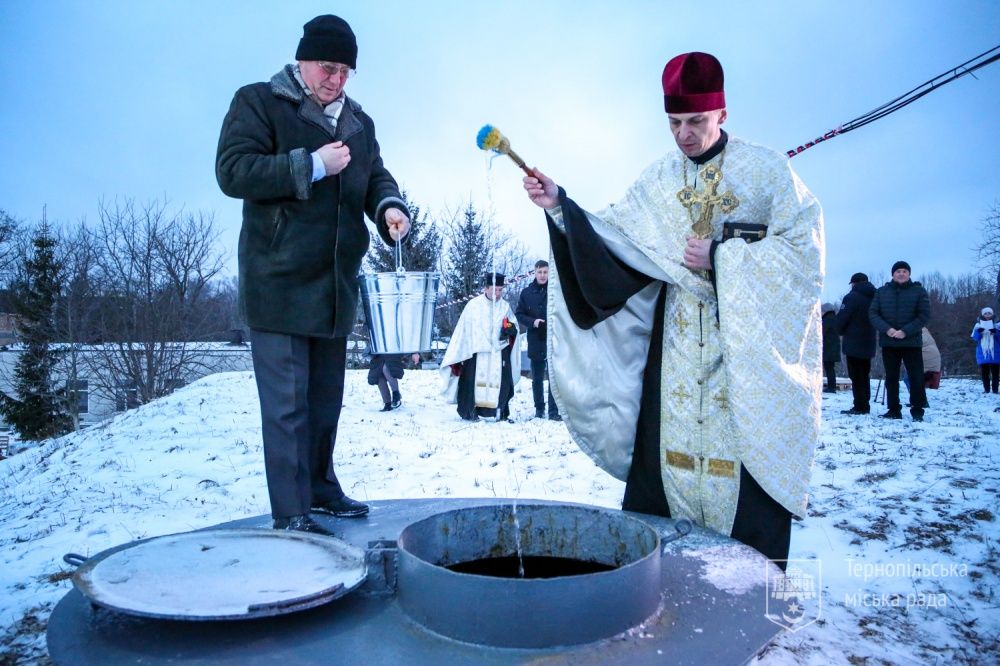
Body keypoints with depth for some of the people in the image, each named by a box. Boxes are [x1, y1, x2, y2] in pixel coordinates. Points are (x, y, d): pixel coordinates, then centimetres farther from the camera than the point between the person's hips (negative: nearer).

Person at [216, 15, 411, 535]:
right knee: (287, 403, -6)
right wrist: (311, 165, -15)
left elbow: (375, 177, 17)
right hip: (278, 283, -6)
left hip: (336, 284, 6)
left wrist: (390, 206, -6)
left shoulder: (359, 122, 17)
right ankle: (291, 513, 3)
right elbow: (232, 171, -11)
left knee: (326, 397, 14)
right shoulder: (257, 102, -1)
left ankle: (320, 486, 29)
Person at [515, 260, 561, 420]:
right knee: (537, 378, 12)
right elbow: (519, 314, 6)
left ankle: (554, 411, -2)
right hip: (535, 342, 2)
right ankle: (539, 409, 25)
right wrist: (532, 322, -10)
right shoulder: (527, 292, 4)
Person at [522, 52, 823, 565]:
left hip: (749, 346, -3)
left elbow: (805, 245, -6)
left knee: (746, 466, -3)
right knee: (666, 450, 1)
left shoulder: (767, 169, -1)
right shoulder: (660, 179, 9)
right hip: (678, 345, 3)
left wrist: (722, 256, -13)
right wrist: (561, 207, -13)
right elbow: (613, 238, 1)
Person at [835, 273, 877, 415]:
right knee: (865, 375, 14)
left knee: (856, 376, -4)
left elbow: (842, 318, -13)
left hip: (853, 343, -7)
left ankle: (860, 407, -6)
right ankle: (865, 406, 17)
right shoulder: (873, 298, 12)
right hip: (869, 343, 7)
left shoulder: (852, 297, -12)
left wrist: (841, 332, 4)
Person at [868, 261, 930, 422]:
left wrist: (905, 331, -17)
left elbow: (924, 315, -5)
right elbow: (873, 313, 1)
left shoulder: (919, 291, 2)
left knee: (917, 377, -1)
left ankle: (917, 411, 8)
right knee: (891, 378, 7)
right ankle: (894, 410, 15)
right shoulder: (882, 292, 7)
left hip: (912, 342, -2)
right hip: (888, 343, 2)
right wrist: (887, 329, -15)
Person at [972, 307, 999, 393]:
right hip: (983, 353, 1)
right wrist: (978, 332, -18)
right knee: (984, 372, 3)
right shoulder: (978, 325, 7)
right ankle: (986, 389, 9)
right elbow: (975, 338, 0)